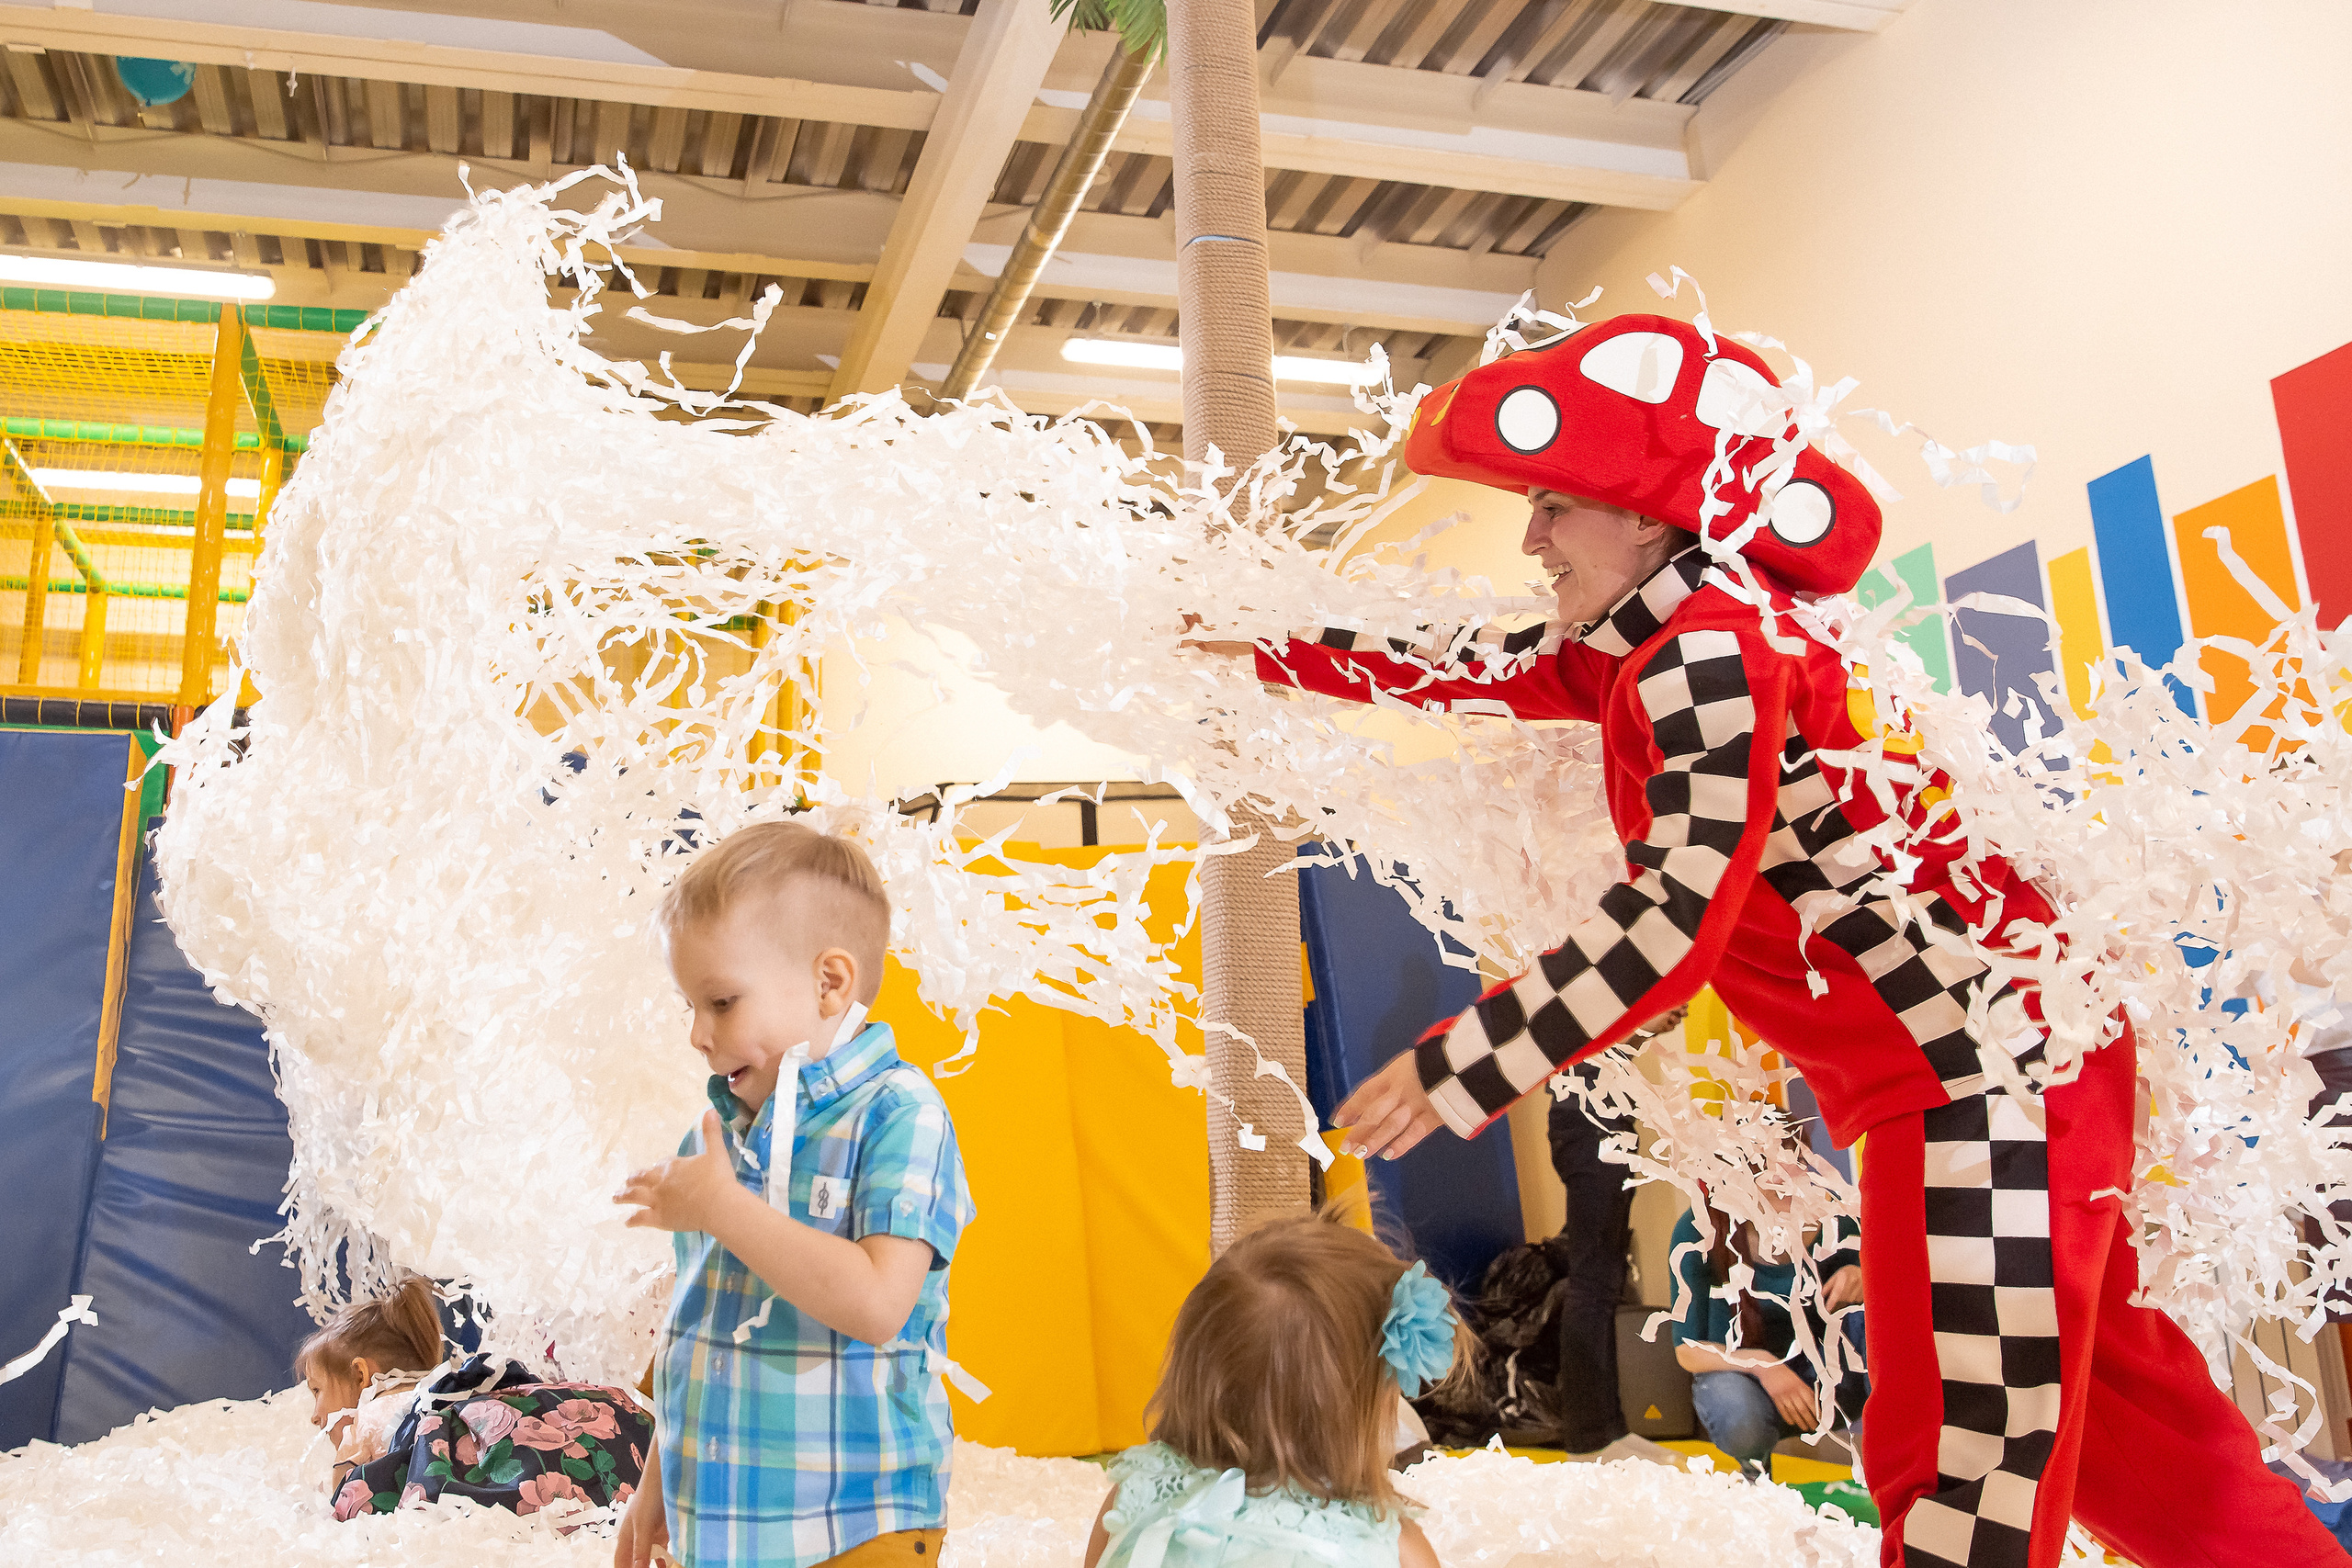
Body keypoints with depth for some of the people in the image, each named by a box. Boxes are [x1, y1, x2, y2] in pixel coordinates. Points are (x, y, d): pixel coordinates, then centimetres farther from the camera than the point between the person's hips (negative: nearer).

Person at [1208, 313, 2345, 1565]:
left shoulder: (1709, 651, -19)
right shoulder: (1645, 643, 10)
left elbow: (1683, 915, -27)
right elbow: (1485, 673, 22)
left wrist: (1462, 1065, -25)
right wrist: (1273, 650, 28)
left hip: (1987, 1059, -10)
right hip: (1929, 1073, 10)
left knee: (1960, 1453, -7)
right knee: (2101, 1393, 20)